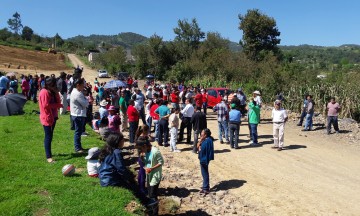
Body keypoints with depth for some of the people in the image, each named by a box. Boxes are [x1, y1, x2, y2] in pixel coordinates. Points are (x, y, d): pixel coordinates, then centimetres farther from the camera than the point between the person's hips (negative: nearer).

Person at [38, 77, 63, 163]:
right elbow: (46, 105, -21)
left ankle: (48, 153, 27)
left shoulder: (52, 92, 11)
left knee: (50, 136, 16)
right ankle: (48, 157, -6)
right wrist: (58, 105, -14)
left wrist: (56, 93, -7)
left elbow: (57, 102, 7)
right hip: (47, 118, -8)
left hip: (53, 116, 8)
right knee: (48, 137, -8)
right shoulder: (44, 92, -15)